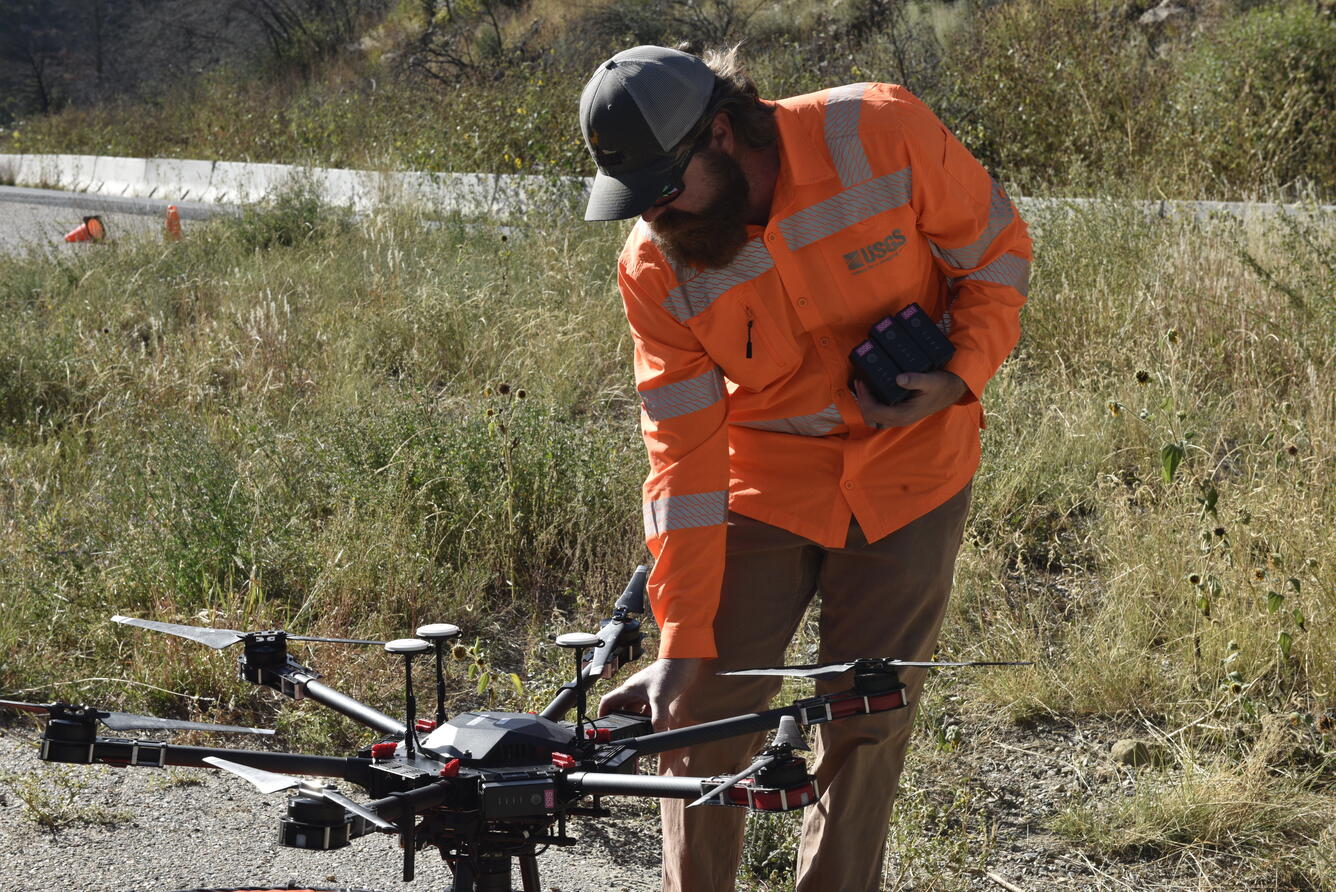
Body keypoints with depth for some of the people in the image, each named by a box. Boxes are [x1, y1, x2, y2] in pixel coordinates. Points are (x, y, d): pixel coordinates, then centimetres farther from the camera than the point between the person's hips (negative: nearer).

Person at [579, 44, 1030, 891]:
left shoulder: (885, 134, -21)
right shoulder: (654, 265, -15)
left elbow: (997, 248, -4)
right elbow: (683, 453, -14)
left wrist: (962, 376, -21)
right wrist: (681, 643, -16)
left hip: (907, 475, -1)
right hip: (763, 483, 1)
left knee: (867, 727, 3)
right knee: (706, 720, -2)